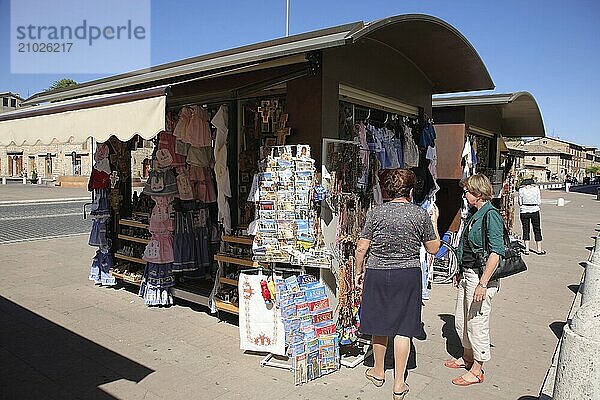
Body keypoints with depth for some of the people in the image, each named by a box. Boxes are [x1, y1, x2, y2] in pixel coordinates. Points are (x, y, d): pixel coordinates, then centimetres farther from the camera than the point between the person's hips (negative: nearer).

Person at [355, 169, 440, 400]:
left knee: (380, 323, 15)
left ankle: (378, 372, 33)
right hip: (408, 276, 0)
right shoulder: (421, 215, -4)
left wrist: (358, 272, 10)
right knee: (403, 328, 7)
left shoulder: (376, 213, -5)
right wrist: (434, 222, 19)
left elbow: (361, 249, -4)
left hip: (377, 274, 0)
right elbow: (433, 249, 7)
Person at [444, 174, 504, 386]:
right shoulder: (474, 215, 11)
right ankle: (467, 357, 38)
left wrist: (482, 284, -24)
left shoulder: (491, 215, -17)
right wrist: (460, 272, 22)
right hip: (467, 274, 9)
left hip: (480, 276, -9)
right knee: (460, 321, 19)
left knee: (477, 323, 3)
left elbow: (496, 253, -21)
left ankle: (477, 370, 19)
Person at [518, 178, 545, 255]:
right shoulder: (536, 189, -2)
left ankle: (527, 249, 6)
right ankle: (539, 249, 16)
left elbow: (520, 202, -2)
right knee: (537, 230, 11)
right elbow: (539, 201, 1)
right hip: (535, 211, 1)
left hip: (524, 211, 0)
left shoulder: (521, 190, -5)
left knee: (525, 230, 8)